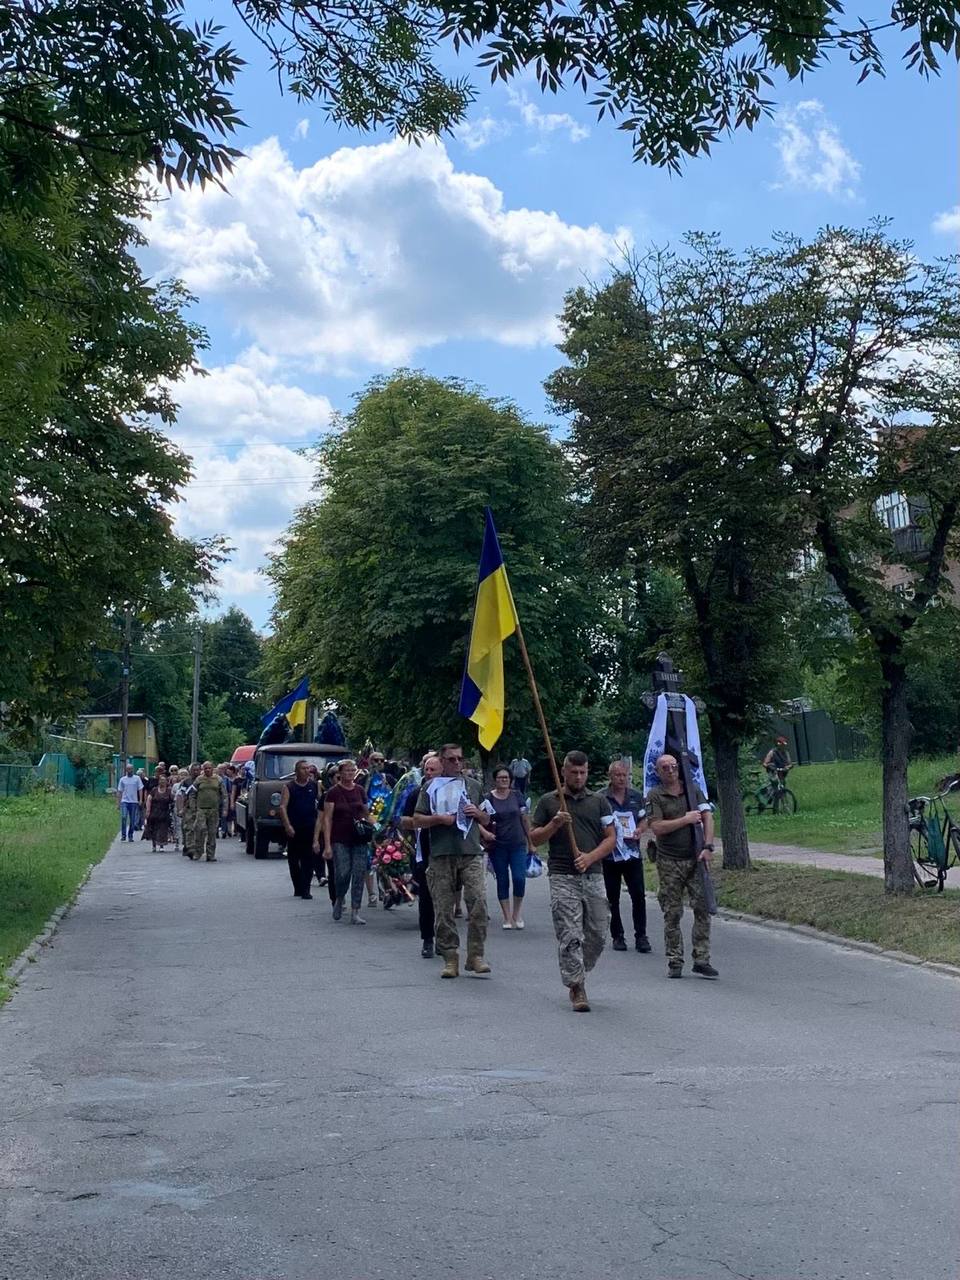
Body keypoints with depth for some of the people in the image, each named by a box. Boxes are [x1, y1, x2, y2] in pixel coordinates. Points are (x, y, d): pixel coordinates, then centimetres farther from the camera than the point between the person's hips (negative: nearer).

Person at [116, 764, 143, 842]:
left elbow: (140, 789, 3)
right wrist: (118, 803, 7)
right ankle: (123, 835, -8)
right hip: (124, 801, 0)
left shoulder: (137, 778, 5)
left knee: (132, 820, 4)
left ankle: (130, 836, 14)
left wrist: (140, 800, -7)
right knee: (123, 817, -17)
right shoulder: (122, 779, 8)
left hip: (134, 802, 0)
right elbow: (119, 792, 11)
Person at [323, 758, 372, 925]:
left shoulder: (360, 791, 10)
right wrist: (327, 845, -10)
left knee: (359, 875, -2)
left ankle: (355, 913, 4)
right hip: (340, 841, -3)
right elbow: (327, 819, -4)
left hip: (360, 840, 3)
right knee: (343, 874, -11)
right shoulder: (333, 793, -2)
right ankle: (339, 900, 20)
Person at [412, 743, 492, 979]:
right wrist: (439, 819, -9)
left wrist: (477, 813, 1)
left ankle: (476, 955, -4)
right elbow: (417, 820, 6)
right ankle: (450, 958, 9)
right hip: (441, 855, -1)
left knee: (478, 901, -13)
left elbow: (487, 821, 22)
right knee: (444, 909, 1)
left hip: (471, 853, 1)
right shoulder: (431, 787, 10)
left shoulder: (473, 785, 17)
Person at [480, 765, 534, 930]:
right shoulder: (488, 798, -1)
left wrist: (530, 842, 13)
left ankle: (517, 913, 10)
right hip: (497, 847, -1)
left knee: (519, 878, -10)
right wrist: (484, 833, -19)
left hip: (518, 844, 1)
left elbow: (524, 820, 11)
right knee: (502, 881, 4)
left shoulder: (517, 796, 5)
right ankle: (507, 918, 12)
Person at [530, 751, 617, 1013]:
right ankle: (577, 988, 0)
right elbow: (534, 838, 7)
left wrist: (590, 857, -9)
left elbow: (611, 838, 7)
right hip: (562, 877, -2)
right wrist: (555, 824, -11)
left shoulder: (599, 801, 10)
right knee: (570, 936, -7)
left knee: (598, 935, 5)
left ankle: (576, 974, 27)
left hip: (593, 876, 2)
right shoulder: (548, 801, 7)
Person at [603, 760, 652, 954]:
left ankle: (641, 936, 5)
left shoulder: (637, 796, 7)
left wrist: (639, 831, -5)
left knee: (639, 896, -3)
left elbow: (645, 820, 16)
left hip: (633, 853, 2)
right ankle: (617, 936, 16)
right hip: (610, 855, -2)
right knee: (613, 898, 6)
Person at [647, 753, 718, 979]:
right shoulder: (654, 796, 0)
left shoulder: (694, 790, 10)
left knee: (702, 908, -3)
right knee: (672, 914, 2)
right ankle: (674, 961, 9)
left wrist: (707, 847, -10)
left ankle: (702, 960, 2)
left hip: (695, 859, 2)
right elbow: (657, 827, -11)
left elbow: (708, 818, 2)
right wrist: (686, 819, -9)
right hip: (669, 861, -2)